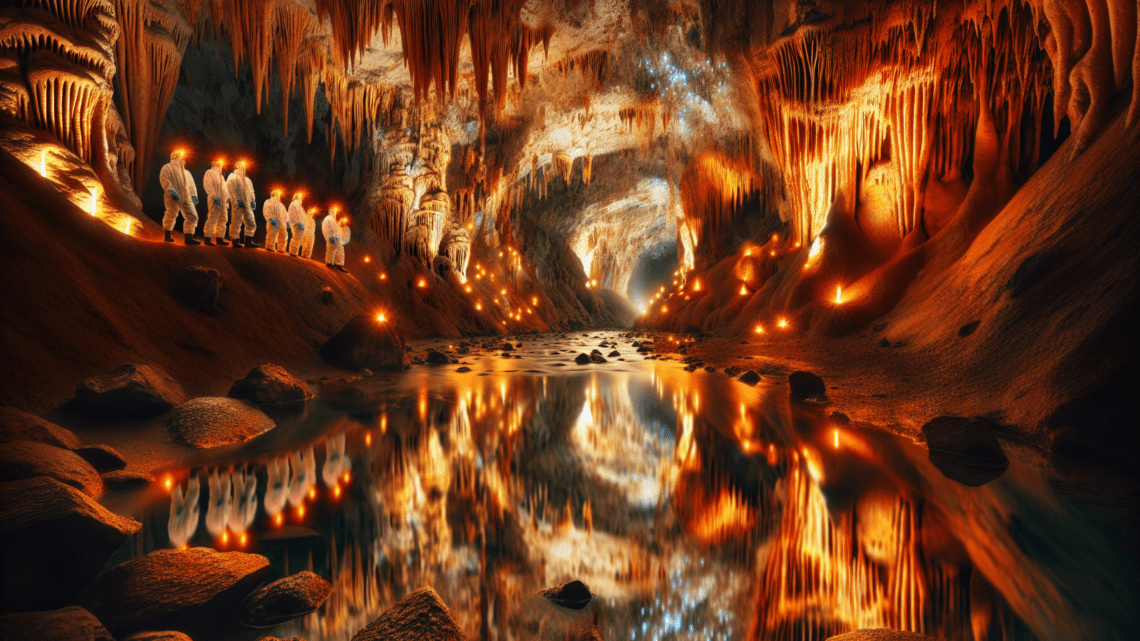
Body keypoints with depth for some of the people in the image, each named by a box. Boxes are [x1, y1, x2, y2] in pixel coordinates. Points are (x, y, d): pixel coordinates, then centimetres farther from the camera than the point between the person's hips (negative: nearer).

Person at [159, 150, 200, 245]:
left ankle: (189, 238, 0)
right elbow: (165, 180, -8)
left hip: (186, 198, 6)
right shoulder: (167, 167, 4)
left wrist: (193, 194, 6)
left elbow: (191, 184, 21)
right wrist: (171, 191, -20)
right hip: (174, 198, -6)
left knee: (192, 216, -2)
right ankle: (168, 236, 15)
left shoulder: (186, 172, 26)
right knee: (171, 215, 1)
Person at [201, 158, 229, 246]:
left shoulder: (221, 175, 27)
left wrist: (227, 196, 13)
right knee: (212, 218, -11)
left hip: (222, 200, 8)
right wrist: (214, 196, -19)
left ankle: (219, 238, 10)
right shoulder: (209, 172, 3)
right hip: (214, 200, -8)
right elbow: (208, 185, -9)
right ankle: (208, 238, -9)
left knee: (222, 219, 6)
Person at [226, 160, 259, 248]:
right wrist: (237, 200, -15)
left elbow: (251, 191, 19)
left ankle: (248, 242, 4)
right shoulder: (232, 178, 6)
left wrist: (252, 200, 4)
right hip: (238, 204, -6)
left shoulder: (247, 180, 25)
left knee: (251, 223, 2)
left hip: (247, 204, 6)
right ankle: (235, 241, 2)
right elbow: (231, 190, -5)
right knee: (236, 222, -4)